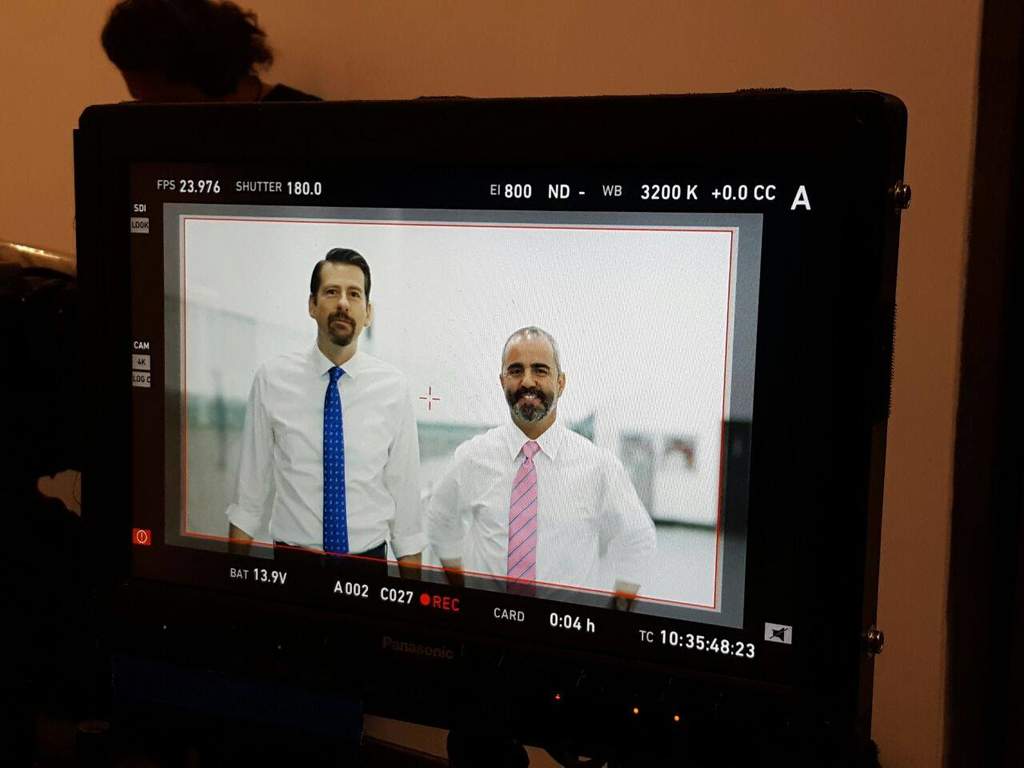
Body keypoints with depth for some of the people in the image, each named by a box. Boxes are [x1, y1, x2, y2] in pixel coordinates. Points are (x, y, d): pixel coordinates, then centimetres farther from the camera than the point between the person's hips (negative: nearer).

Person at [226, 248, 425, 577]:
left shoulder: (393, 387, -6)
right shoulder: (272, 379, -6)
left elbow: (404, 490, -3)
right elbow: (250, 488, 0)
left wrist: (411, 592, -3)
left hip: (369, 560, 0)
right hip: (292, 560, 0)